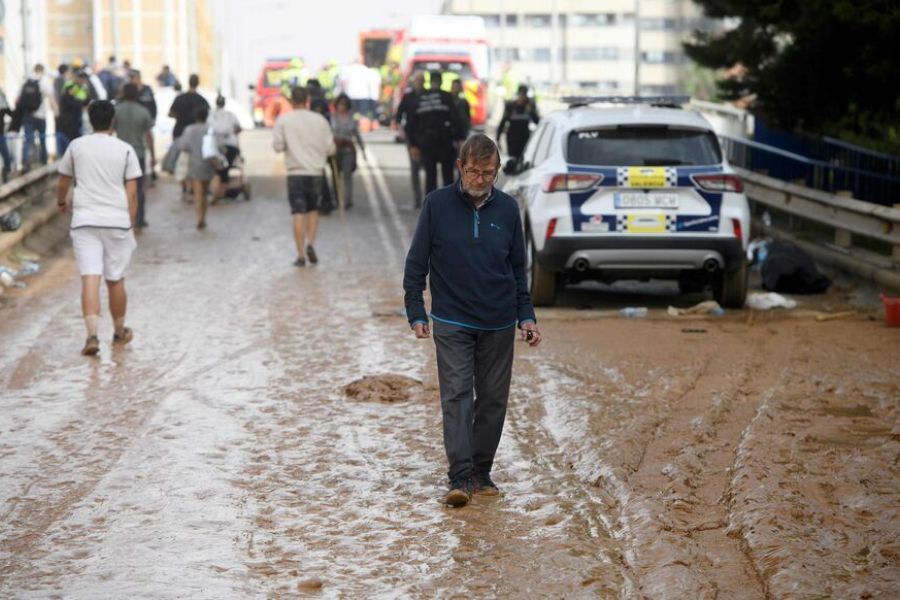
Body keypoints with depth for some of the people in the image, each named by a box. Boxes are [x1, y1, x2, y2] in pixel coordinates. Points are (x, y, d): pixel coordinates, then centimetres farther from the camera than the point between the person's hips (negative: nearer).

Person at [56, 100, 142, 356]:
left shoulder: (76, 146, 4)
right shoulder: (125, 150, 1)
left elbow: (63, 183, 15)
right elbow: (132, 192, -2)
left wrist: (61, 201, 36)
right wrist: (131, 224, 6)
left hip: (84, 220, 0)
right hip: (117, 220, 0)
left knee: (90, 279, -6)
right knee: (115, 280, 12)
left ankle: (92, 334, -20)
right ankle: (120, 333, 27)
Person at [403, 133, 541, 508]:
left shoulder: (507, 209, 2)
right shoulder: (437, 205, -4)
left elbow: (518, 269, 11)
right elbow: (416, 263, 1)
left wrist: (526, 316, 4)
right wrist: (416, 314, -4)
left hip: (499, 325, 3)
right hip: (452, 322, -3)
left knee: (493, 399, 6)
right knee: (456, 396, -10)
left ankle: (482, 472, 17)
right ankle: (460, 478, -13)